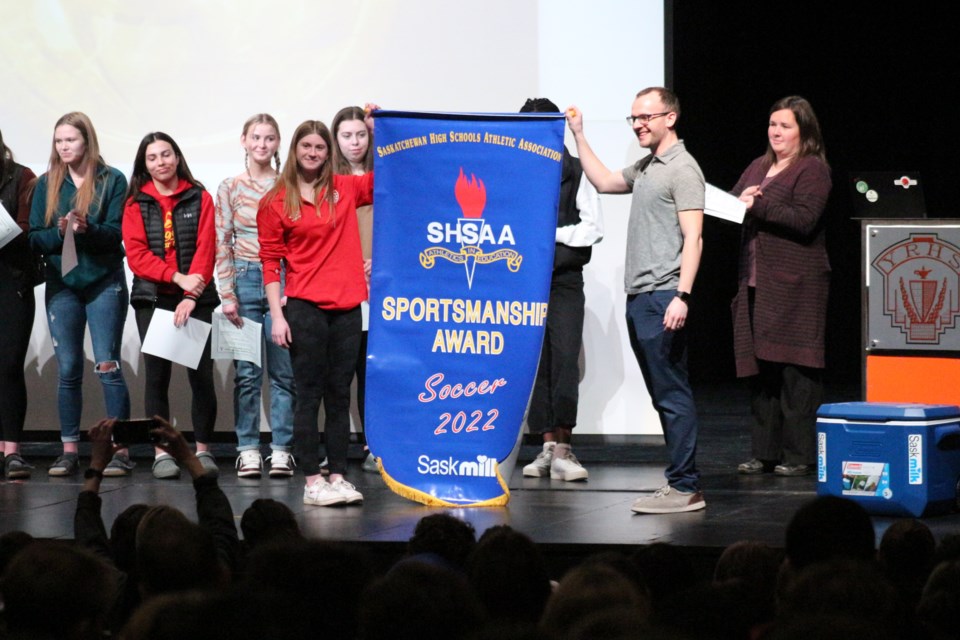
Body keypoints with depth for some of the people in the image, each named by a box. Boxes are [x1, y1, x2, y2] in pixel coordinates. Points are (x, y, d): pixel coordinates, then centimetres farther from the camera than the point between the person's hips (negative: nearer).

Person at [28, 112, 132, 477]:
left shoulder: (112, 180, 0)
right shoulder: (47, 184, 8)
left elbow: (117, 232, -6)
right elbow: (34, 237, 5)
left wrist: (87, 228, -23)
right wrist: (60, 232, -14)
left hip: (104, 283, -3)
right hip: (61, 285, 3)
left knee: (107, 365, -7)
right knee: (68, 369, 3)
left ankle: (120, 450, -4)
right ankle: (69, 451, 8)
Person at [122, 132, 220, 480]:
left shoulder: (200, 199, 5)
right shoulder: (136, 204, 6)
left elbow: (206, 250, -3)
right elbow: (137, 255, -2)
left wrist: (191, 296, -16)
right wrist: (178, 277, -15)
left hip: (196, 299, 0)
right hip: (152, 298, 1)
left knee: (201, 374, -3)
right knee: (157, 373, -1)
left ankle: (202, 449, 7)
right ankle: (162, 452, 3)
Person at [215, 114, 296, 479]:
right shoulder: (230, 188, 6)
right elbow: (222, 245, 4)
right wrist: (228, 295, -4)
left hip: (284, 278, 0)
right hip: (246, 279, 0)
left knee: (284, 370, 0)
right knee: (247, 371, 0)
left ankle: (281, 449, 4)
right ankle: (248, 450, 5)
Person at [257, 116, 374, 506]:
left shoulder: (344, 190, 9)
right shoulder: (275, 203, 0)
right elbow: (270, 260, -1)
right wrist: (276, 315, -7)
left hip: (347, 307, 4)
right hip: (305, 308, -3)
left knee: (340, 394, 6)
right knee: (309, 394, -1)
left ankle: (338, 477, 10)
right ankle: (312, 481, 0)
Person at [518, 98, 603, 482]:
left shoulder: (576, 173, 2)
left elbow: (593, 229, -2)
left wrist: (551, 233, -8)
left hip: (564, 282, -2)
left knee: (565, 360, -12)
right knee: (535, 365, 3)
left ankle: (562, 451, -16)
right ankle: (548, 447, 7)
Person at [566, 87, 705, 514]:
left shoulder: (682, 168, -8)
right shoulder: (645, 168, 20)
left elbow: (692, 238, -15)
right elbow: (604, 182, 37)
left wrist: (682, 296, -23)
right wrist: (579, 136, 32)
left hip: (663, 298, -10)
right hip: (639, 298, 10)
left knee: (671, 394, -11)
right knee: (663, 394, 10)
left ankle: (685, 487, -11)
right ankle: (681, 482, 13)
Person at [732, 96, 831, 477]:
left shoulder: (812, 169, -3)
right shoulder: (758, 167, 20)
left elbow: (804, 219, -15)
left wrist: (758, 206, -17)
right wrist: (738, 203, -2)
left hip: (795, 285, -7)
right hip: (756, 282, 7)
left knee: (795, 370, -6)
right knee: (759, 368, 7)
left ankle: (800, 455, -3)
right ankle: (765, 452, 12)